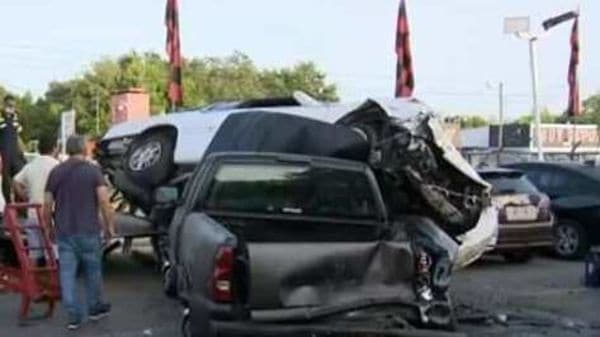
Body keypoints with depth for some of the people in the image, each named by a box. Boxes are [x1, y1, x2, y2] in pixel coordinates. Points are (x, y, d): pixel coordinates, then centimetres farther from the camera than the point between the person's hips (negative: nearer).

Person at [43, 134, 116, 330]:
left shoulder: (56, 172, 5)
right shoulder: (93, 170, -5)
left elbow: (47, 204, 5)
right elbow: (104, 200, -14)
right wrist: (109, 225, -5)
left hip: (64, 231, 2)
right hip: (88, 230, -2)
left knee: (67, 273, 4)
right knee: (93, 271, 14)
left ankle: (73, 316, 3)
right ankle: (95, 308, 26)